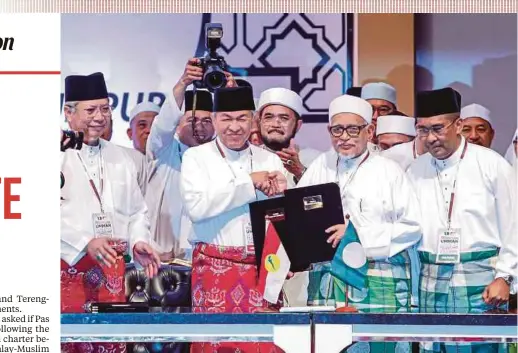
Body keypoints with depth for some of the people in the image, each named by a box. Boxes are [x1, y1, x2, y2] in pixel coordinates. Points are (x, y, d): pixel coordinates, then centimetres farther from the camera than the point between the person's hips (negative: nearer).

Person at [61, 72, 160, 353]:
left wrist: (138, 242, 1)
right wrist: (86, 243, -20)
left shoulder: (119, 158, 16)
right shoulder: (61, 155, -4)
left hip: (111, 268, 5)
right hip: (68, 266, -5)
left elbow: (137, 211, 19)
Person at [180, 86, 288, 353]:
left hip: (262, 267, 3)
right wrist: (249, 184, -10)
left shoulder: (270, 160, 12)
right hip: (215, 267, -3)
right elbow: (196, 207, -14)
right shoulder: (196, 157, 2)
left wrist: (279, 195, -9)